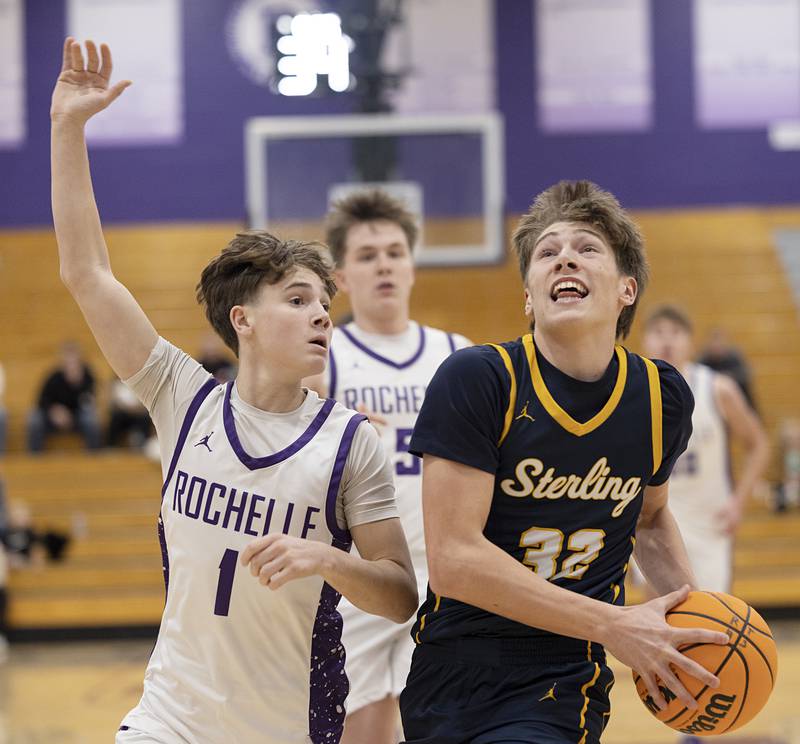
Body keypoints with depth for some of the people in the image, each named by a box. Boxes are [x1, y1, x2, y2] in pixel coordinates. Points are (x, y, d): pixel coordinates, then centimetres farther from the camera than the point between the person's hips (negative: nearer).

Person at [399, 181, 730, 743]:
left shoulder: (663, 397, 3)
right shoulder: (474, 380, -12)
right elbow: (455, 559, -19)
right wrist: (613, 625, -21)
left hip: (563, 692, 2)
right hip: (455, 672, -1)